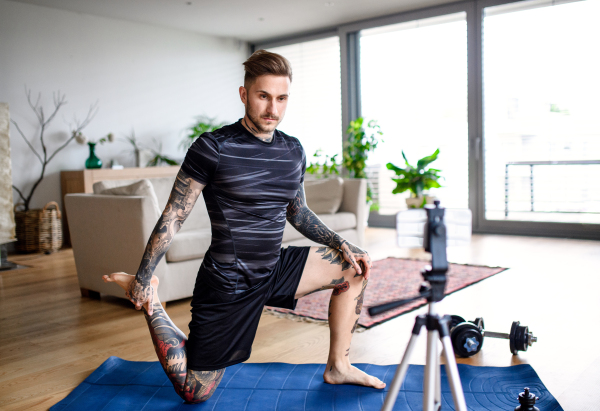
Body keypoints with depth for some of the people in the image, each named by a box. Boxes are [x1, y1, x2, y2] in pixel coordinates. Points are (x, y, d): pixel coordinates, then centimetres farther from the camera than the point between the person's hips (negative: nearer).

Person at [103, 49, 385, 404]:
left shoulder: (293, 151, 3)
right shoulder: (213, 148, -16)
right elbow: (173, 217, -10)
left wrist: (342, 244, 6)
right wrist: (143, 278, -8)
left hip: (274, 271, 6)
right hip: (227, 283, -6)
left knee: (355, 265, 6)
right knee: (194, 392, 2)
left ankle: (338, 367, 17)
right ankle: (149, 303, 22)